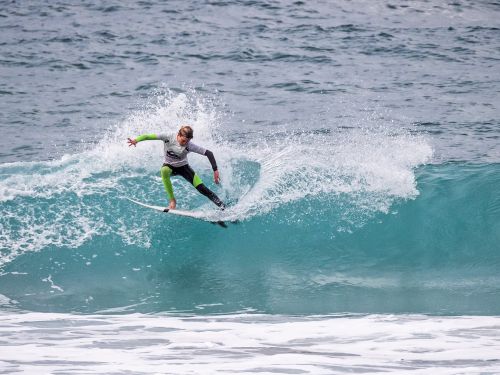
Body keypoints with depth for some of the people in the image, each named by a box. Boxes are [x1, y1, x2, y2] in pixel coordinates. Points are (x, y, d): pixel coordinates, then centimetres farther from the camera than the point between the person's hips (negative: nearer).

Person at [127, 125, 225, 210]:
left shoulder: (190, 146, -26)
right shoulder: (168, 138, -25)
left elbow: (209, 153, -23)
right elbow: (148, 136, -25)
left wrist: (215, 170, -28)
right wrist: (136, 140, -42)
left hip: (183, 167, 0)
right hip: (169, 165, 0)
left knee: (202, 188, -12)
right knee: (164, 171, -38)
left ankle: (221, 205, 8)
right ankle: (172, 200, -26)